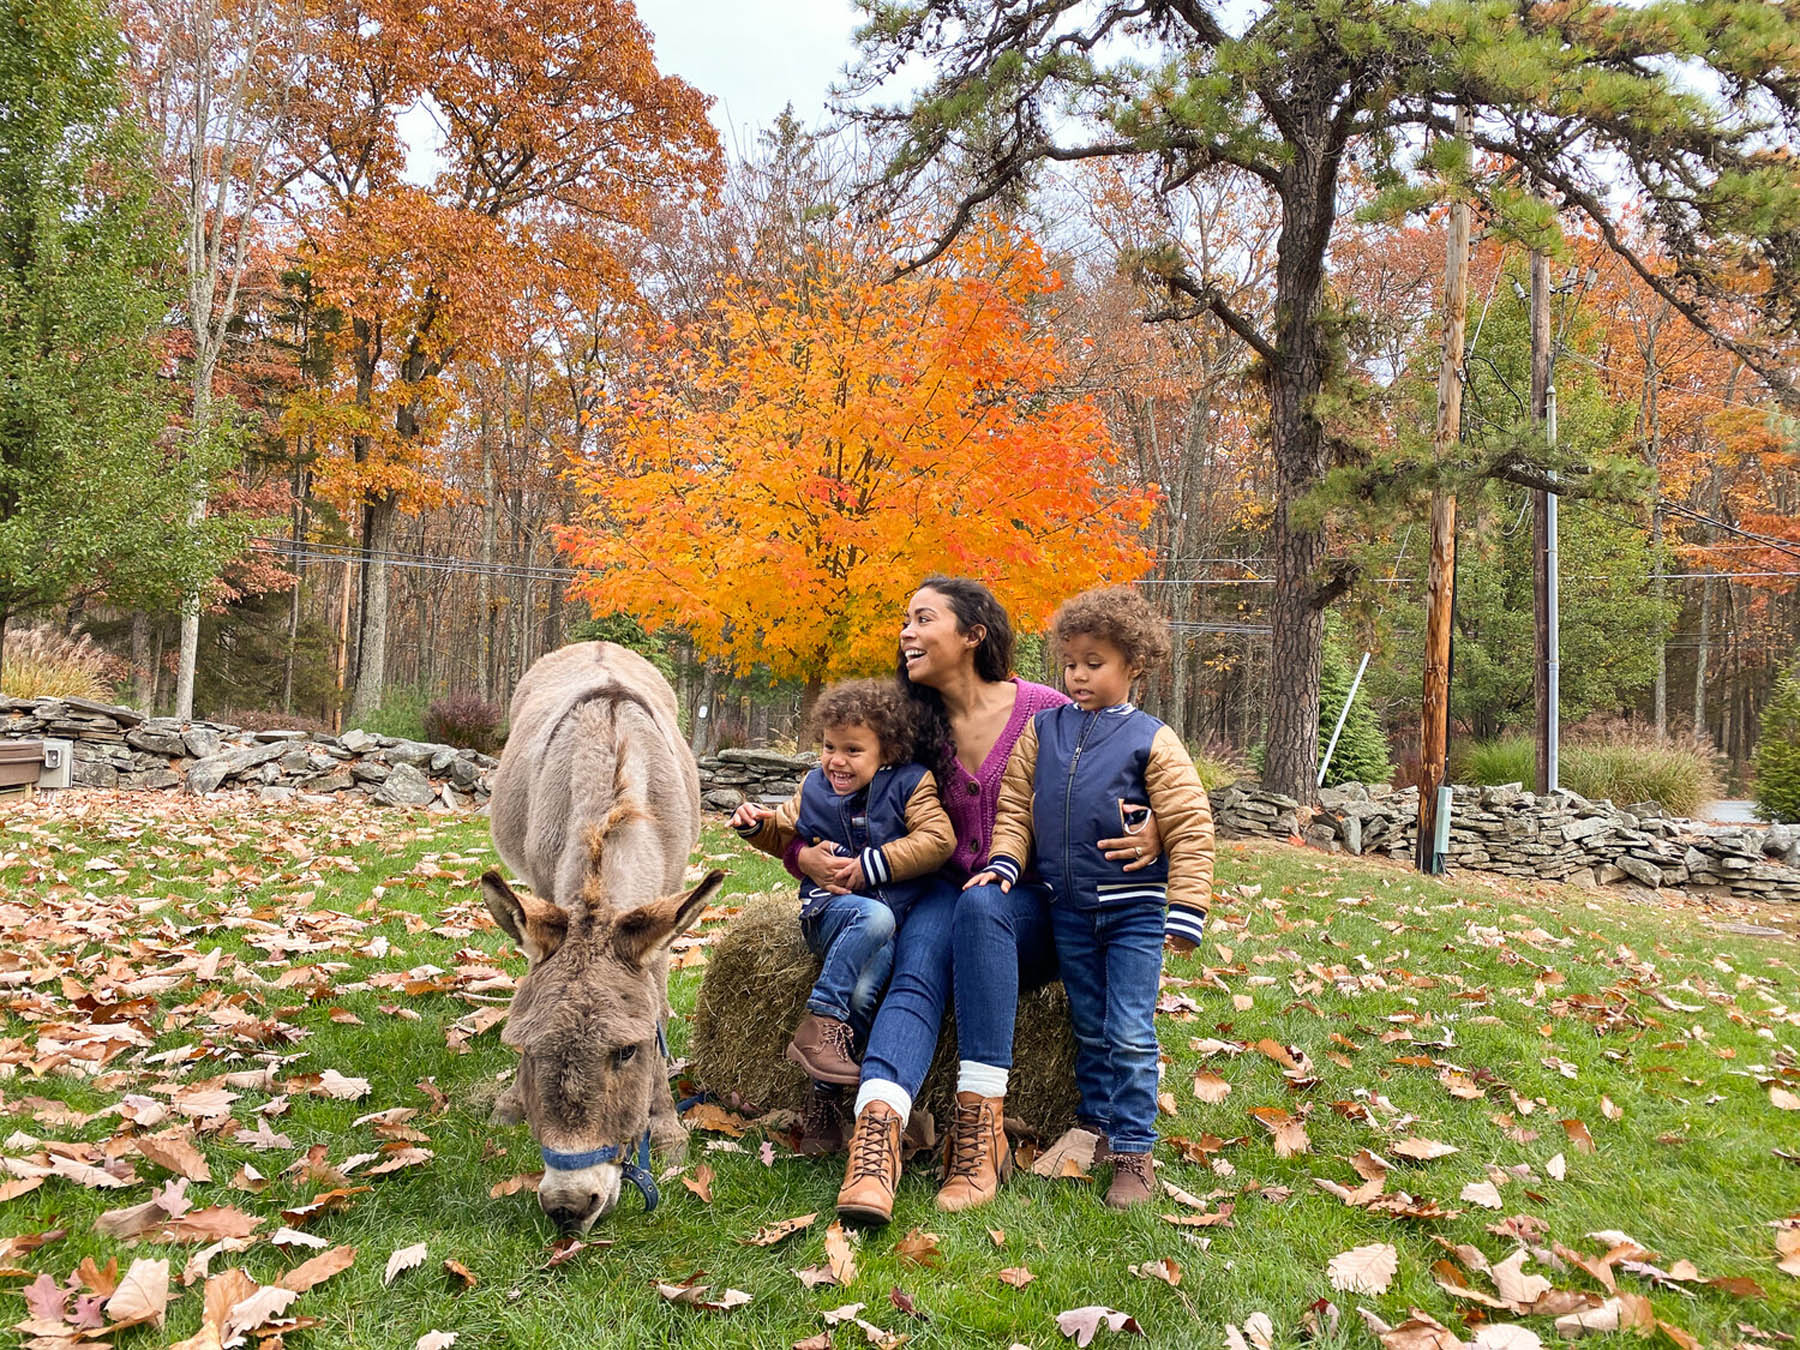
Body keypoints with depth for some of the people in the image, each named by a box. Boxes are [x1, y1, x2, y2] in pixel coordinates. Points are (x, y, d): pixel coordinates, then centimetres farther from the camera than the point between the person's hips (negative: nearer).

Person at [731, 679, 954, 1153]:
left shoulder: (911, 784, 1)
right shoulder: (814, 788, 12)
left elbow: (937, 840, -10)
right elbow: (787, 835, 28)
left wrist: (870, 865, -14)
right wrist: (757, 824, 4)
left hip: (894, 916, -1)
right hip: (829, 911, 1)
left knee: (862, 991, -28)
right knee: (874, 918, -35)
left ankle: (825, 1097, -13)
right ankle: (820, 1021, -30)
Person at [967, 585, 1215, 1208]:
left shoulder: (1152, 740, -7)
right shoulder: (1043, 730, 4)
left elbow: (1191, 827, -8)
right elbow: (1015, 805, 8)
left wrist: (1186, 907, -12)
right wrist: (1003, 860, -7)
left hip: (1133, 911, -4)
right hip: (1068, 909, 4)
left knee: (1130, 1036, -1)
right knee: (1089, 1030, 16)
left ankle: (1133, 1153, 10)